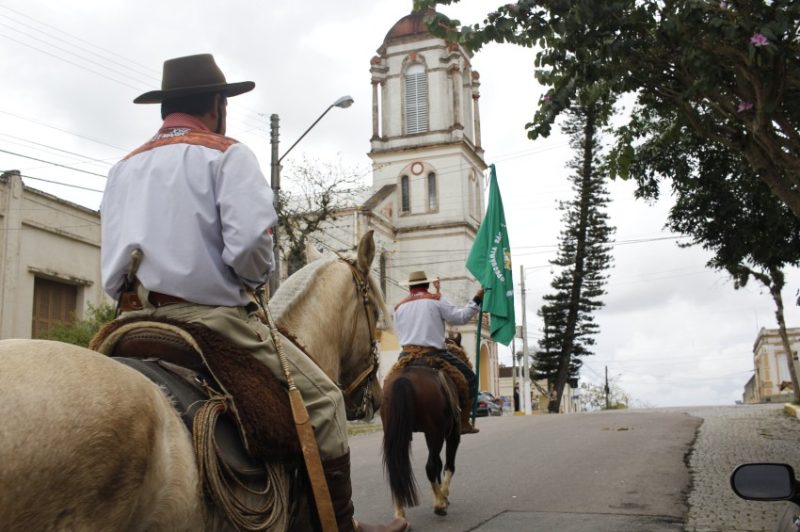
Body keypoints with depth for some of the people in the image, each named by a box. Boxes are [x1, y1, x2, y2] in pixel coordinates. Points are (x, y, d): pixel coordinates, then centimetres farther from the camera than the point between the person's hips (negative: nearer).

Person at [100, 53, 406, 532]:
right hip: (212, 318, -7)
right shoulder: (226, 154, -3)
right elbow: (250, 245, -18)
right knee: (323, 398, 3)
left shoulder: (124, 168, 17)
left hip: (134, 321, 7)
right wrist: (256, 279, 2)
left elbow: (112, 266, 15)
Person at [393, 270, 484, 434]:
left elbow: (399, 334, 16)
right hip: (433, 355, -4)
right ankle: (464, 423, 6)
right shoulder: (436, 300, 0)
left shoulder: (399, 307, 13)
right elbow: (460, 317, -3)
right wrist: (476, 300, 6)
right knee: (469, 378, 11)